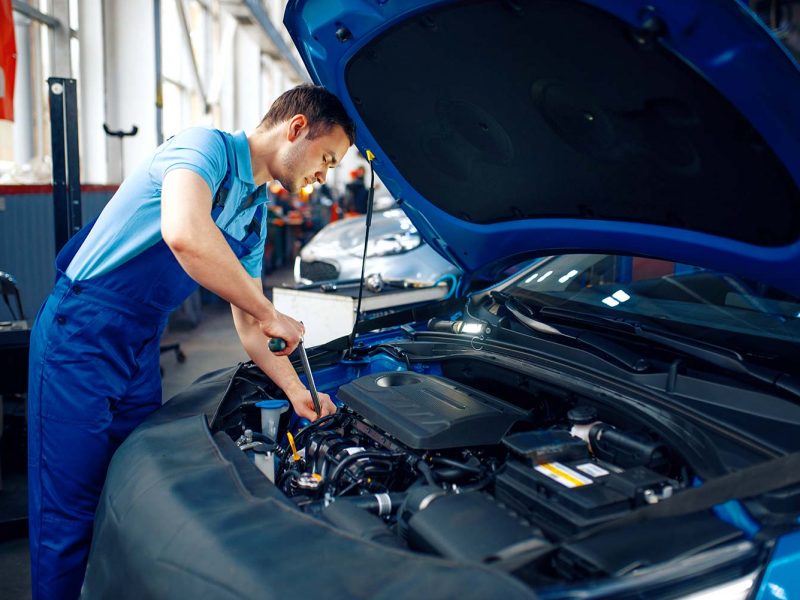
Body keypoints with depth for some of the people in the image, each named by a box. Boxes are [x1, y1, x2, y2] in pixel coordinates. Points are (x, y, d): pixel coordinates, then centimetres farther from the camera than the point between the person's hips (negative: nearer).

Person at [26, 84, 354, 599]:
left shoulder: (257, 213, 13)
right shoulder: (208, 146, -14)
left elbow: (247, 321, 18)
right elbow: (184, 234, -36)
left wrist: (298, 392, 11)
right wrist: (270, 315, -24)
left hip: (142, 347, 9)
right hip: (81, 334, -8)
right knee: (69, 515, -1)